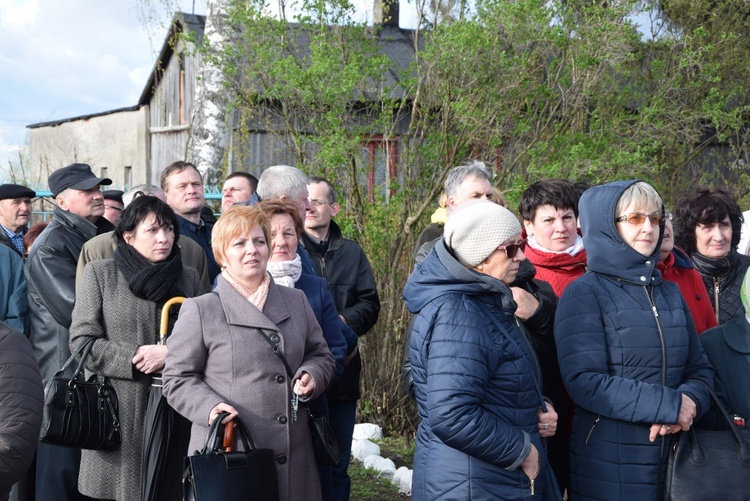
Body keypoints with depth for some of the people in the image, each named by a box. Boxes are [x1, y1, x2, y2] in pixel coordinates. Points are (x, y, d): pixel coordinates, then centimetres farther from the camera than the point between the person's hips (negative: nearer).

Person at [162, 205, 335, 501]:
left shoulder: (296, 301, 13)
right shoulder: (200, 310, -1)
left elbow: (321, 355, 20)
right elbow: (178, 378, 0)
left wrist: (311, 375, -1)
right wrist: (209, 406, -17)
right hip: (227, 452, -4)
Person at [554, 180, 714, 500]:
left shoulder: (671, 294, 12)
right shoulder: (584, 295, -7)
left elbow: (700, 369, 11)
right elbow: (585, 382, -17)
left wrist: (690, 400, -12)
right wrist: (670, 405, -19)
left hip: (675, 458, 6)